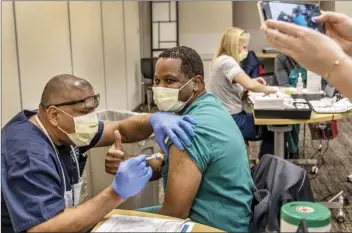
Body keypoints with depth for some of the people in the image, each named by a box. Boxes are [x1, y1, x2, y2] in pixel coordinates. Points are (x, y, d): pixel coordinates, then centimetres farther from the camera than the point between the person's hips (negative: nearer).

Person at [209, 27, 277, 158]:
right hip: (231, 120, -10)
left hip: (230, 116, 10)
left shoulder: (224, 60, 13)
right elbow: (250, 85, -31)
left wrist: (253, 81, 2)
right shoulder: (227, 61, -20)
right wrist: (267, 90, -12)